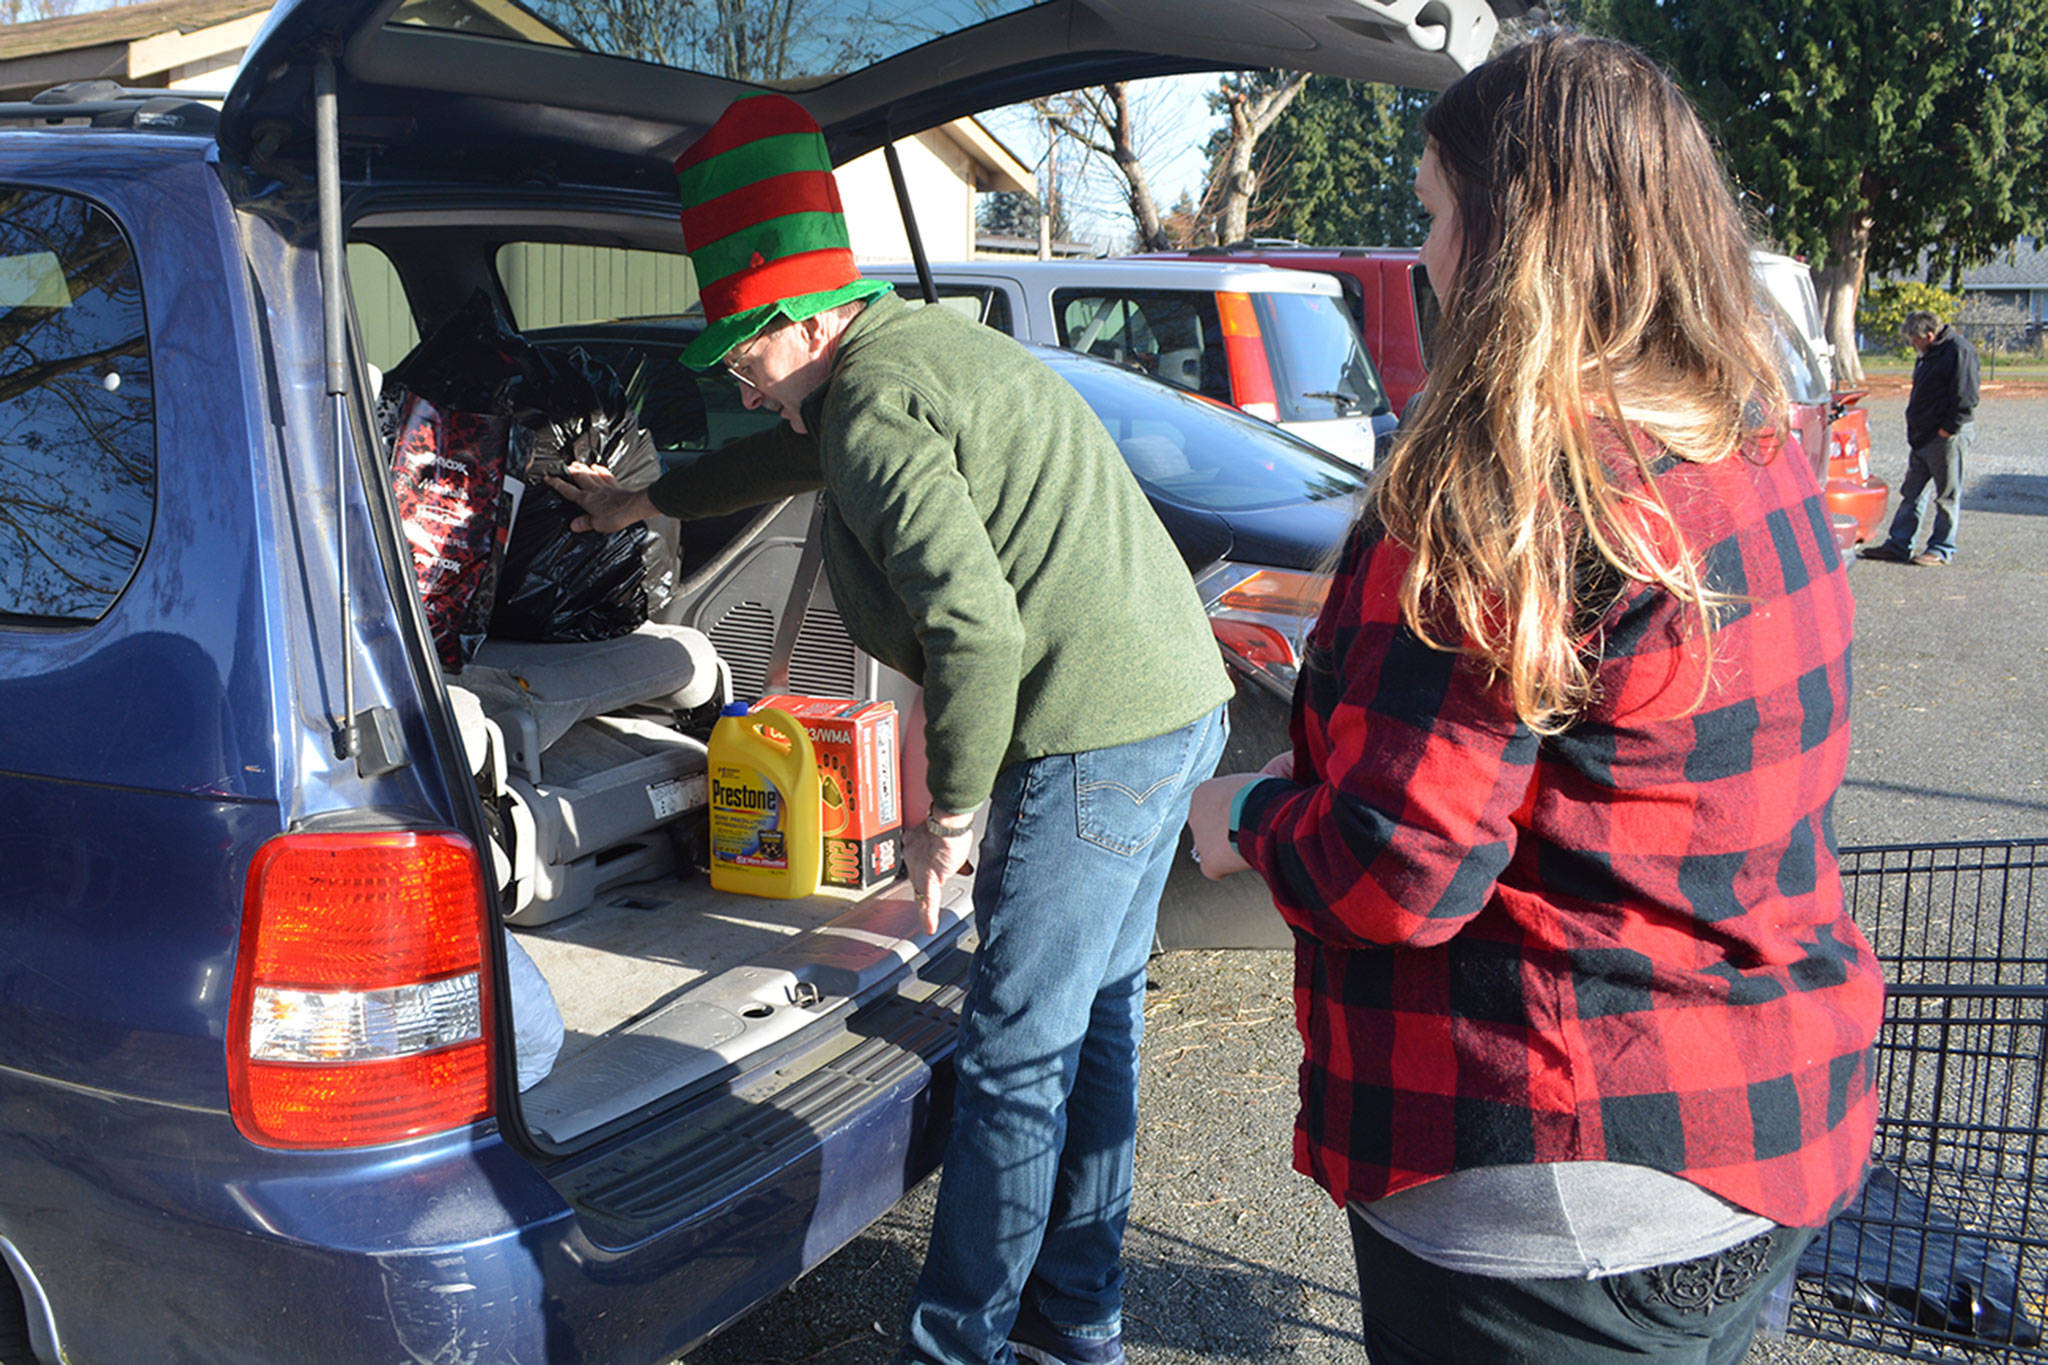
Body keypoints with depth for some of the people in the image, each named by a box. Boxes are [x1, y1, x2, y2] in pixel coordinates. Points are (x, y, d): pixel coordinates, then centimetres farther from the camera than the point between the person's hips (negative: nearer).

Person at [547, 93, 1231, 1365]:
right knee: (1096, 1017, 18)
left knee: (1017, 1058, -1)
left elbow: (975, 627, -26)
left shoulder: (873, 412, -15)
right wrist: (646, 501, 47)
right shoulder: (924, 347, 18)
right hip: (1180, 703, 11)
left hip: (1097, 742, -11)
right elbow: (795, 451, 36)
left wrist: (948, 812, -13)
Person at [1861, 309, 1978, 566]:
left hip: (1946, 437, -10)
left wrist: (1947, 429, -18)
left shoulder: (1960, 351, -12)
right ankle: (1898, 545, 13)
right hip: (1922, 436, 10)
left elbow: (1966, 399, -16)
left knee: (1947, 495, -1)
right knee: (1912, 492, 10)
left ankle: (1941, 550, 4)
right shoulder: (1928, 354, 16)